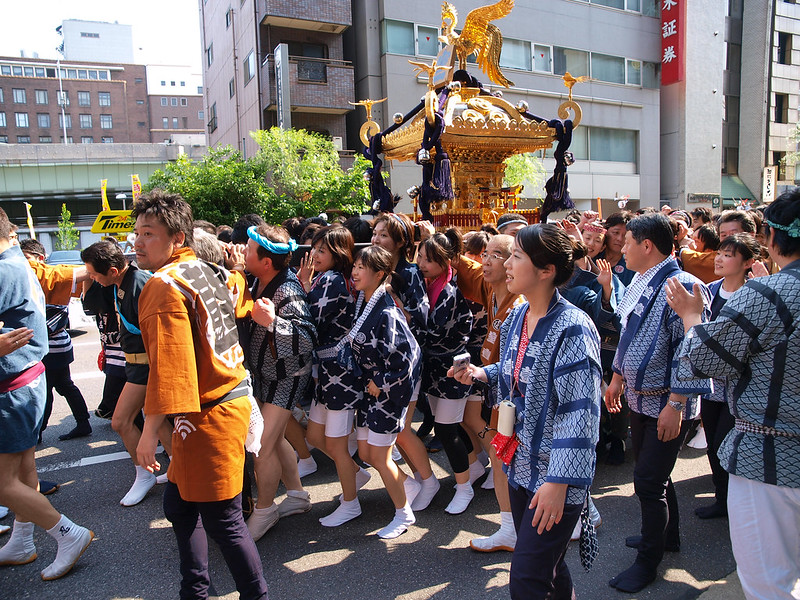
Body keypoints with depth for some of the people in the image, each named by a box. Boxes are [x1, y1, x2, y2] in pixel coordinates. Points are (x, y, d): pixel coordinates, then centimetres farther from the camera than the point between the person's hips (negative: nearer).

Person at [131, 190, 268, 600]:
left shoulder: (165, 286, -17)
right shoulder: (206, 271, 10)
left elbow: (168, 366, -22)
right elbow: (239, 300, 28)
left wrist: (150, 432, -19)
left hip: (209, 416, -10)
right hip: (229, 398, 10)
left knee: (223, 521, 2)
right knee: (179, 506, 22)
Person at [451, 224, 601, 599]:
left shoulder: (572, 328, -21)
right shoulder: (516, 318, 4)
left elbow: (580, 412, -23)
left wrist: (559, 482, -25)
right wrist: (482, 373, 2)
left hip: (556, 475, -8)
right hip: (521, 463, 8)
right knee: (547, 568, 23)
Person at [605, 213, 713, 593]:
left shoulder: (682, 287, -21)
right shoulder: (638, 284, 8)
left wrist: (675, 405, -24)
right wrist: (618, 378, 19)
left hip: (667, 406, -8)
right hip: (640, 398, 9)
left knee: (649, 481, 0)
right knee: (653, 475, 21)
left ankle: (648, 561, 19)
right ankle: (667, 536, 43)